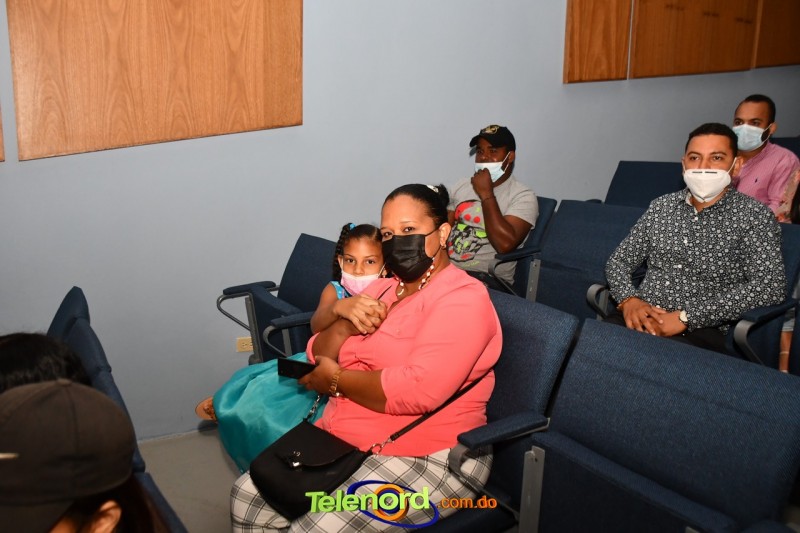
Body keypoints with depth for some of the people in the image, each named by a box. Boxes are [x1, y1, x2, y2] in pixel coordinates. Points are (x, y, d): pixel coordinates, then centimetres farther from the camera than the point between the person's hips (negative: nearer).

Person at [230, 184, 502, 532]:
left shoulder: (461, 298, -13)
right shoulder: (383, 289, 13)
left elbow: (418, 390, -27)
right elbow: (320, 358, 12)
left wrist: (337, 379, -12)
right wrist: (344, 323, -11)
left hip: (424, 458, -8)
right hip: (342, 442, 8)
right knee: (247, 496, 0)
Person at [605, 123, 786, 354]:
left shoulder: (753, 215, 2)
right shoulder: (661, 206, 14)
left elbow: (771, 286, -11)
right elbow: (618, 261, 16)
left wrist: (686, 317, -17)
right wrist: (628, 300, -7)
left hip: (702, 332, -3)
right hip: (641, 319, 4)